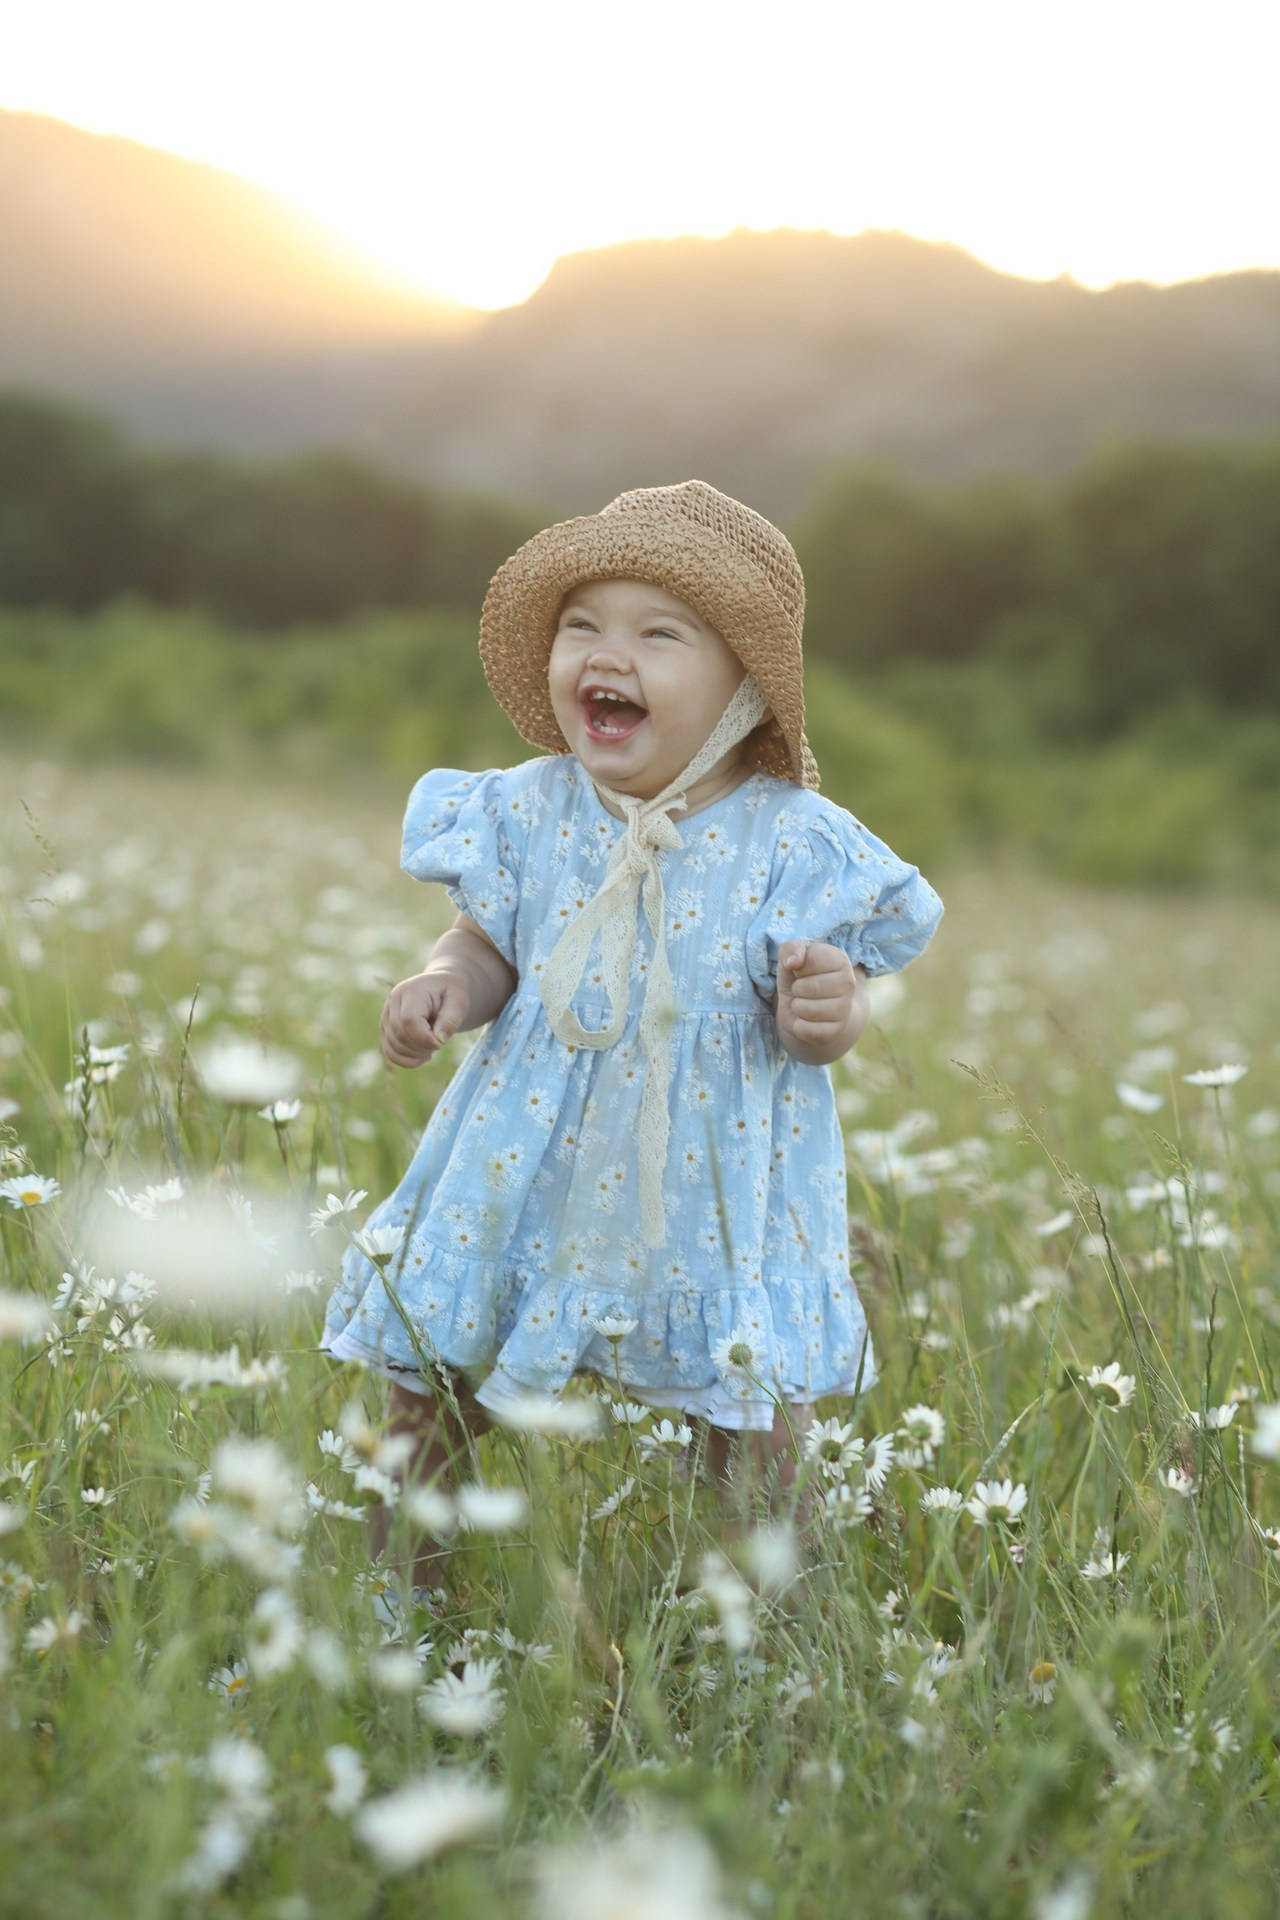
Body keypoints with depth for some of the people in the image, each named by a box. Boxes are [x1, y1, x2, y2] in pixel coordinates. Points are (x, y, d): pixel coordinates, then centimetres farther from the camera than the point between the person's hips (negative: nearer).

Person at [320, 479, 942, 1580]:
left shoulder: (791, 841, -12)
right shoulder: (530, 812, -5)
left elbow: (826, 1019, -7)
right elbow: (491, 945, 7)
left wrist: (828, 1014, -29)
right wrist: (447, 987, -14)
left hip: (714, 1189, -2)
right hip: (534, 1173, 2)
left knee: (757, 1435, 8)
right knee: (431, 1384, 11)